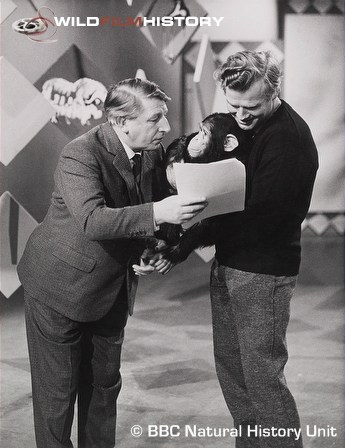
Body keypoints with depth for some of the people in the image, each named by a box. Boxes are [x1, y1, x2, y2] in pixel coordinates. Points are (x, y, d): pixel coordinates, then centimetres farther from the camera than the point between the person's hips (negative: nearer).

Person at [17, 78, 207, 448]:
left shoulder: (152, 151, -5)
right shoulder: (80, 155, -26)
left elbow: (159, 204, 11)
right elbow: (92, 221, -39)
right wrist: (157, 214, -47)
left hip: (113, 288, 7)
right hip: (61, 287, -6)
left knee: (105, 383, 15)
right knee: (58, 390, 3)